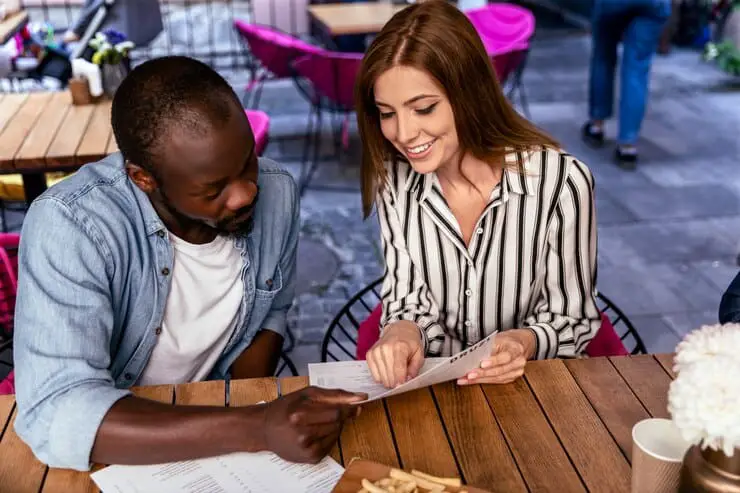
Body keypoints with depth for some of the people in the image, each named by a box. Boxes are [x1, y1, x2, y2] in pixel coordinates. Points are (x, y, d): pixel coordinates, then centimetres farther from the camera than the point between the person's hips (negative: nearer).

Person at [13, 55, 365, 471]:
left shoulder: (277, 192, -12)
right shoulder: (69, 224, -25)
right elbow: (55, 414, -33)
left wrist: (244, 413, -10)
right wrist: (254, 428, -40)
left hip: (215, 414, 4)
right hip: (115, 449, -3)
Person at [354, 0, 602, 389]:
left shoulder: (561, 181, -16)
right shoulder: (394, 180, -6)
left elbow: (572, 320, -6)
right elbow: (408, 299, -1)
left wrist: (524, 343, -26)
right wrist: (402, 334, -22)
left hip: (528, 387, 0)